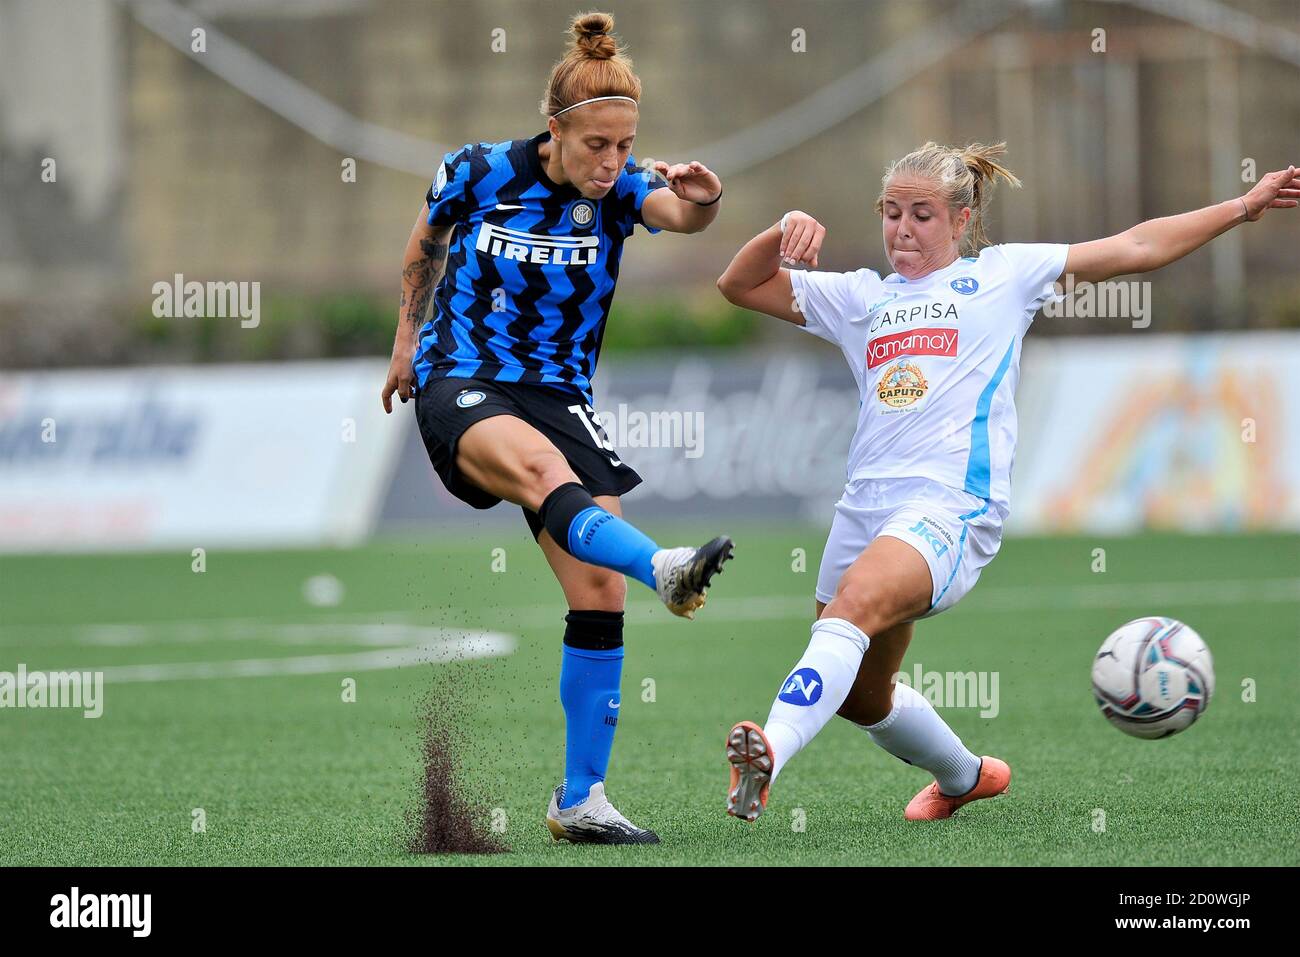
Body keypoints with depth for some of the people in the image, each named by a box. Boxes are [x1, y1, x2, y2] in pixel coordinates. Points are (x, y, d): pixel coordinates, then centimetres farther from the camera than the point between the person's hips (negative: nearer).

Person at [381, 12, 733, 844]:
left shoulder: (619, 192, -5)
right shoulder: (478, 174, -7)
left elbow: (679, 213, -29)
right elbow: (425, 244, 15)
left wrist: (700, 201, -51)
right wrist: (408, 338, 20)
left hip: (559, 393, 3)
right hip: (460, 385, -3)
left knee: (600, 594, -6)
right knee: (542, 466, -38)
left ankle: (581, 800, 2)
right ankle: (664, 569, -66)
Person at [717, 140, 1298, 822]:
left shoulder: (1003, 274, 14)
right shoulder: (860, 297, 22)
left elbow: (1132, 249, 16)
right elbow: (739, 285, 21)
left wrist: (1242, 207, 15)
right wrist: (785, 231, 3)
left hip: (953, 503, -6)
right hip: (865, 502, 6)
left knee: (854, 606, -34)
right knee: (858, 694, 13)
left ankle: (770, 753, -52)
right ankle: (962, 777, 42)